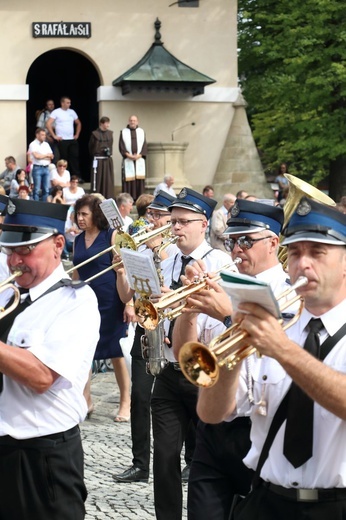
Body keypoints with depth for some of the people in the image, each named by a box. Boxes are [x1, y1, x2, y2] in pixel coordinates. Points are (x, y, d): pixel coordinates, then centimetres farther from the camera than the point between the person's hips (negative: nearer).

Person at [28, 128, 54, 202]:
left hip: (46, 168, 6)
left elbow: (51, 156, 11)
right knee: (37, 189, -5)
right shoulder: (33, 144, -4)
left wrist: (41, 156, -5)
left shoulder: (46, 144, 15)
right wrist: (46, 155, 0)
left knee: (46, 189, 4)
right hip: (37, 168, -6)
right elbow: (37, 156, -15)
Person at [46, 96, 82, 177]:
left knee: (74, 158, -1)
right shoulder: (56, 112, -4)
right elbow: (48, 124, -10)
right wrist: (54, 136, -11)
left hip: (72, 140, 4)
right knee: (63, 159, -2)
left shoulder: (72, 112, 12)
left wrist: (77, 135, 13)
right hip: (62, 140, -4)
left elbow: (78, 123, 25)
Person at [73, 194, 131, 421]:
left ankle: (126, 403, 11)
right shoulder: (78, 240, 10)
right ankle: (85, 400, 13)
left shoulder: (111, 236, -5)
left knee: (117, 352, 2)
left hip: (110, 302, -5)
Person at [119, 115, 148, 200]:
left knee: (139, 180, -1)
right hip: (127, 160, -2)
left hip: (139, 160, 2)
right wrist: (128, 155, -12)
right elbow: (121, 146, 0)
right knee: (128, 179, -6)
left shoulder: (141, 132, 11)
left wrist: (139, 155, -9)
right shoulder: (123, 132, 6)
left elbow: (144, 145, 6)